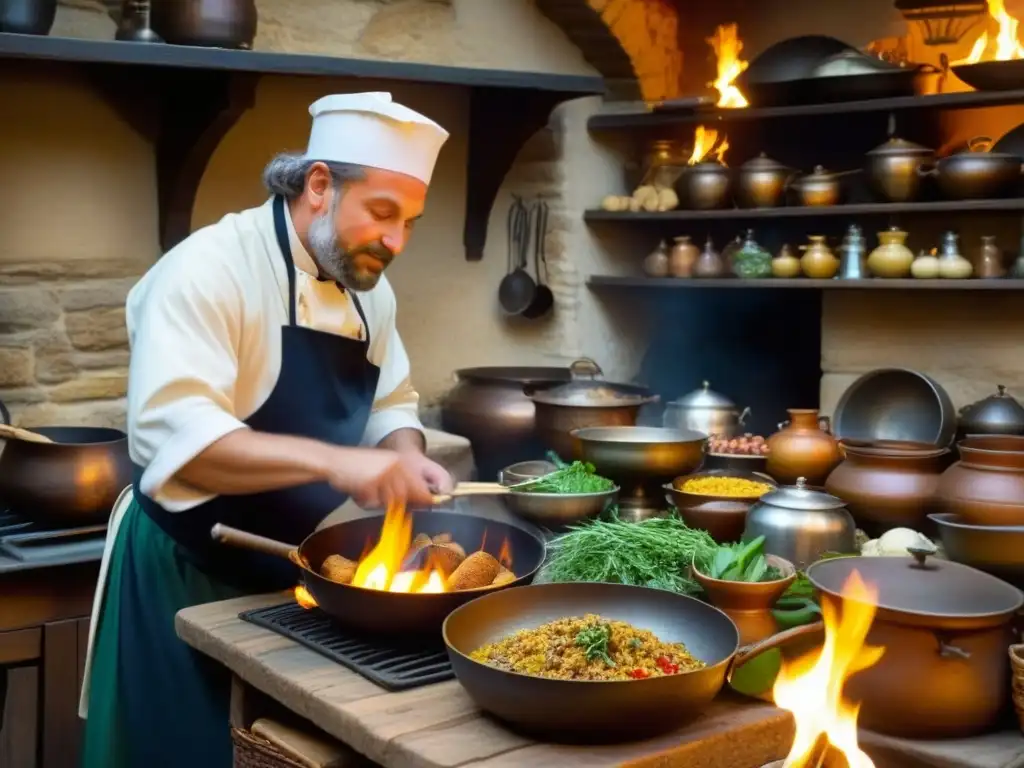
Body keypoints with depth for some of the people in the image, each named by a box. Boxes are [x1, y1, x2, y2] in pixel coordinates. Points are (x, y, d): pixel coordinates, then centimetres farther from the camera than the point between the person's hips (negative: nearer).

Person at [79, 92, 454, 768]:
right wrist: (333, 461, -40)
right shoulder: (210, 269, -21)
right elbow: (173, 435, -33)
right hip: (188, 582, -7)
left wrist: (405, 460, -10)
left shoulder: (368, 287, 4)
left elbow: (388, 403, 12)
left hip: (299, 578, 7)